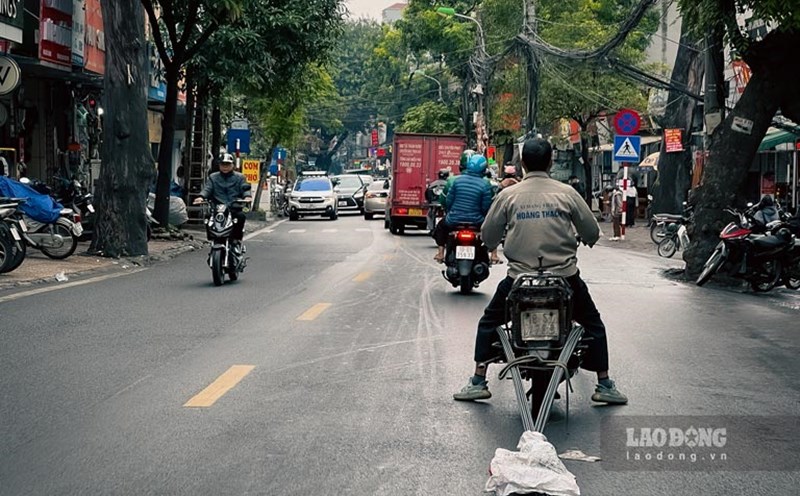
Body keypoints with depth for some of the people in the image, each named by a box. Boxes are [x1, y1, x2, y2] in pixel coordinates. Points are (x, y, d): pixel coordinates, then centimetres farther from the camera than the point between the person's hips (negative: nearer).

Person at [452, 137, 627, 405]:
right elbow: (592, 233, 3)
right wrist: (586, 239, 27)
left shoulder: (508, 195, -2)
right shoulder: (566, 193, -2)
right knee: (593, 324, 19)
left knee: (489, 322, 20)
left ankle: (478, 382, 17)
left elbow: (488, 237, 6)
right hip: (564, 276, 0)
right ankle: (604, 385, 18)